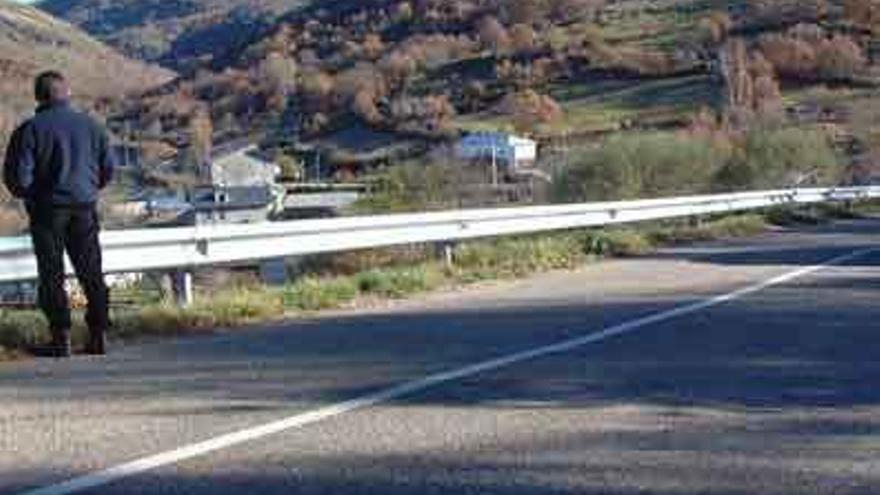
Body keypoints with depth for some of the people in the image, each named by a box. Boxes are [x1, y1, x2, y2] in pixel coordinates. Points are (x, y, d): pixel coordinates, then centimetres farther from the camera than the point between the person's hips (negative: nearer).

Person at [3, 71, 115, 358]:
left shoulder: (30, 129, -10)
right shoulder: (91, 126, 2)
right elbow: (108, 169, 6)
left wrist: (27, 194, 9)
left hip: (48, 209, -3)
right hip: (85, 208, 3)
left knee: (52, 275, 4)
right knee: (91, 272, 10)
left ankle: (61, 338, 1)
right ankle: (99, 335, 10)